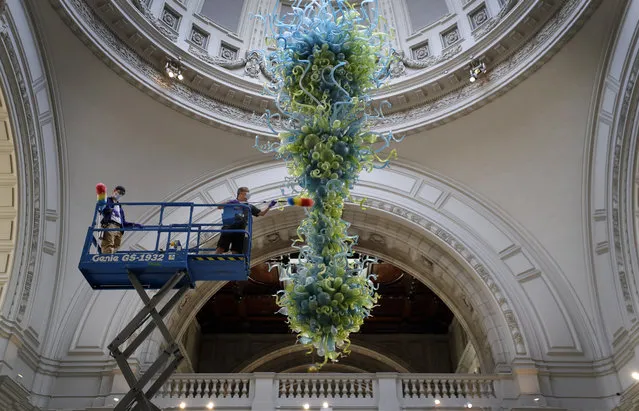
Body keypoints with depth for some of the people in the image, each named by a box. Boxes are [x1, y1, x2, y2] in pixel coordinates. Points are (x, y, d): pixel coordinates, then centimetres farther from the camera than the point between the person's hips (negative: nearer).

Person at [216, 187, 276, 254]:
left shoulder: (249, 206, 24)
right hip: (228, 228, -3)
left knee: (236, 251, -3)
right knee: (221, 248, -14)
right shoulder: (232, 202, 14)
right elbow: (219, 207, 4)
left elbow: (262, 213, 25)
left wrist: (269, 206, 10)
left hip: (240, 231, 3)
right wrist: (229, 202, -11)